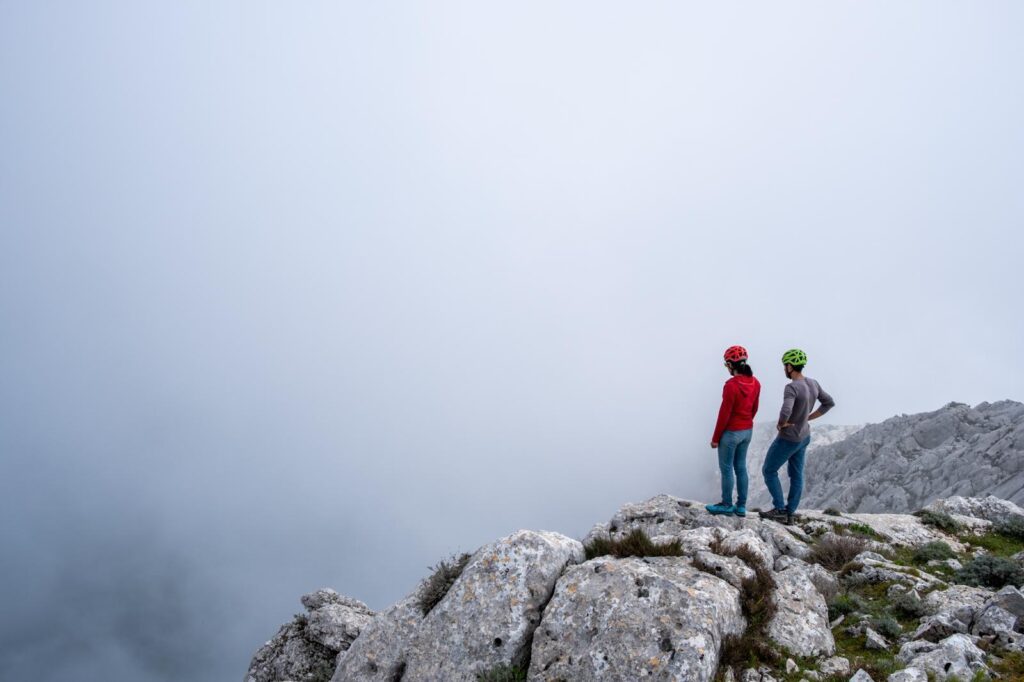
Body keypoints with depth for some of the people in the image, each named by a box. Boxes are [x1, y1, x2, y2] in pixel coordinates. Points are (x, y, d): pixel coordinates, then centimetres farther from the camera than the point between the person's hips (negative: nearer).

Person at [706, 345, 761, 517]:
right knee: (741, 467, 15)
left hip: (731, 432, -7)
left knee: (726, 469, 8)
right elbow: (754, 408, 9)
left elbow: (724, 414, -19)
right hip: (747, 431, 7)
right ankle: (741, 506, 21)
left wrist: (715, 438, -9)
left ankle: (726, 505, 19)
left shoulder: (731, 385, -24)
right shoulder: (755, 383, -2)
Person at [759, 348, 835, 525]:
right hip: (804, 436, 8)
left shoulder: (791, 388, -28)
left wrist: (781, 424, -19)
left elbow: (785, 413, -41)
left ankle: (779, 509, 8)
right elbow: (829, 403, 11)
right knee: (796, 474, 13)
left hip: (788, 439, -8)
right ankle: (790, 514, 20)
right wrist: (808, 418, 9)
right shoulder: (813, 383, -2)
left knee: (769, 471, 8)